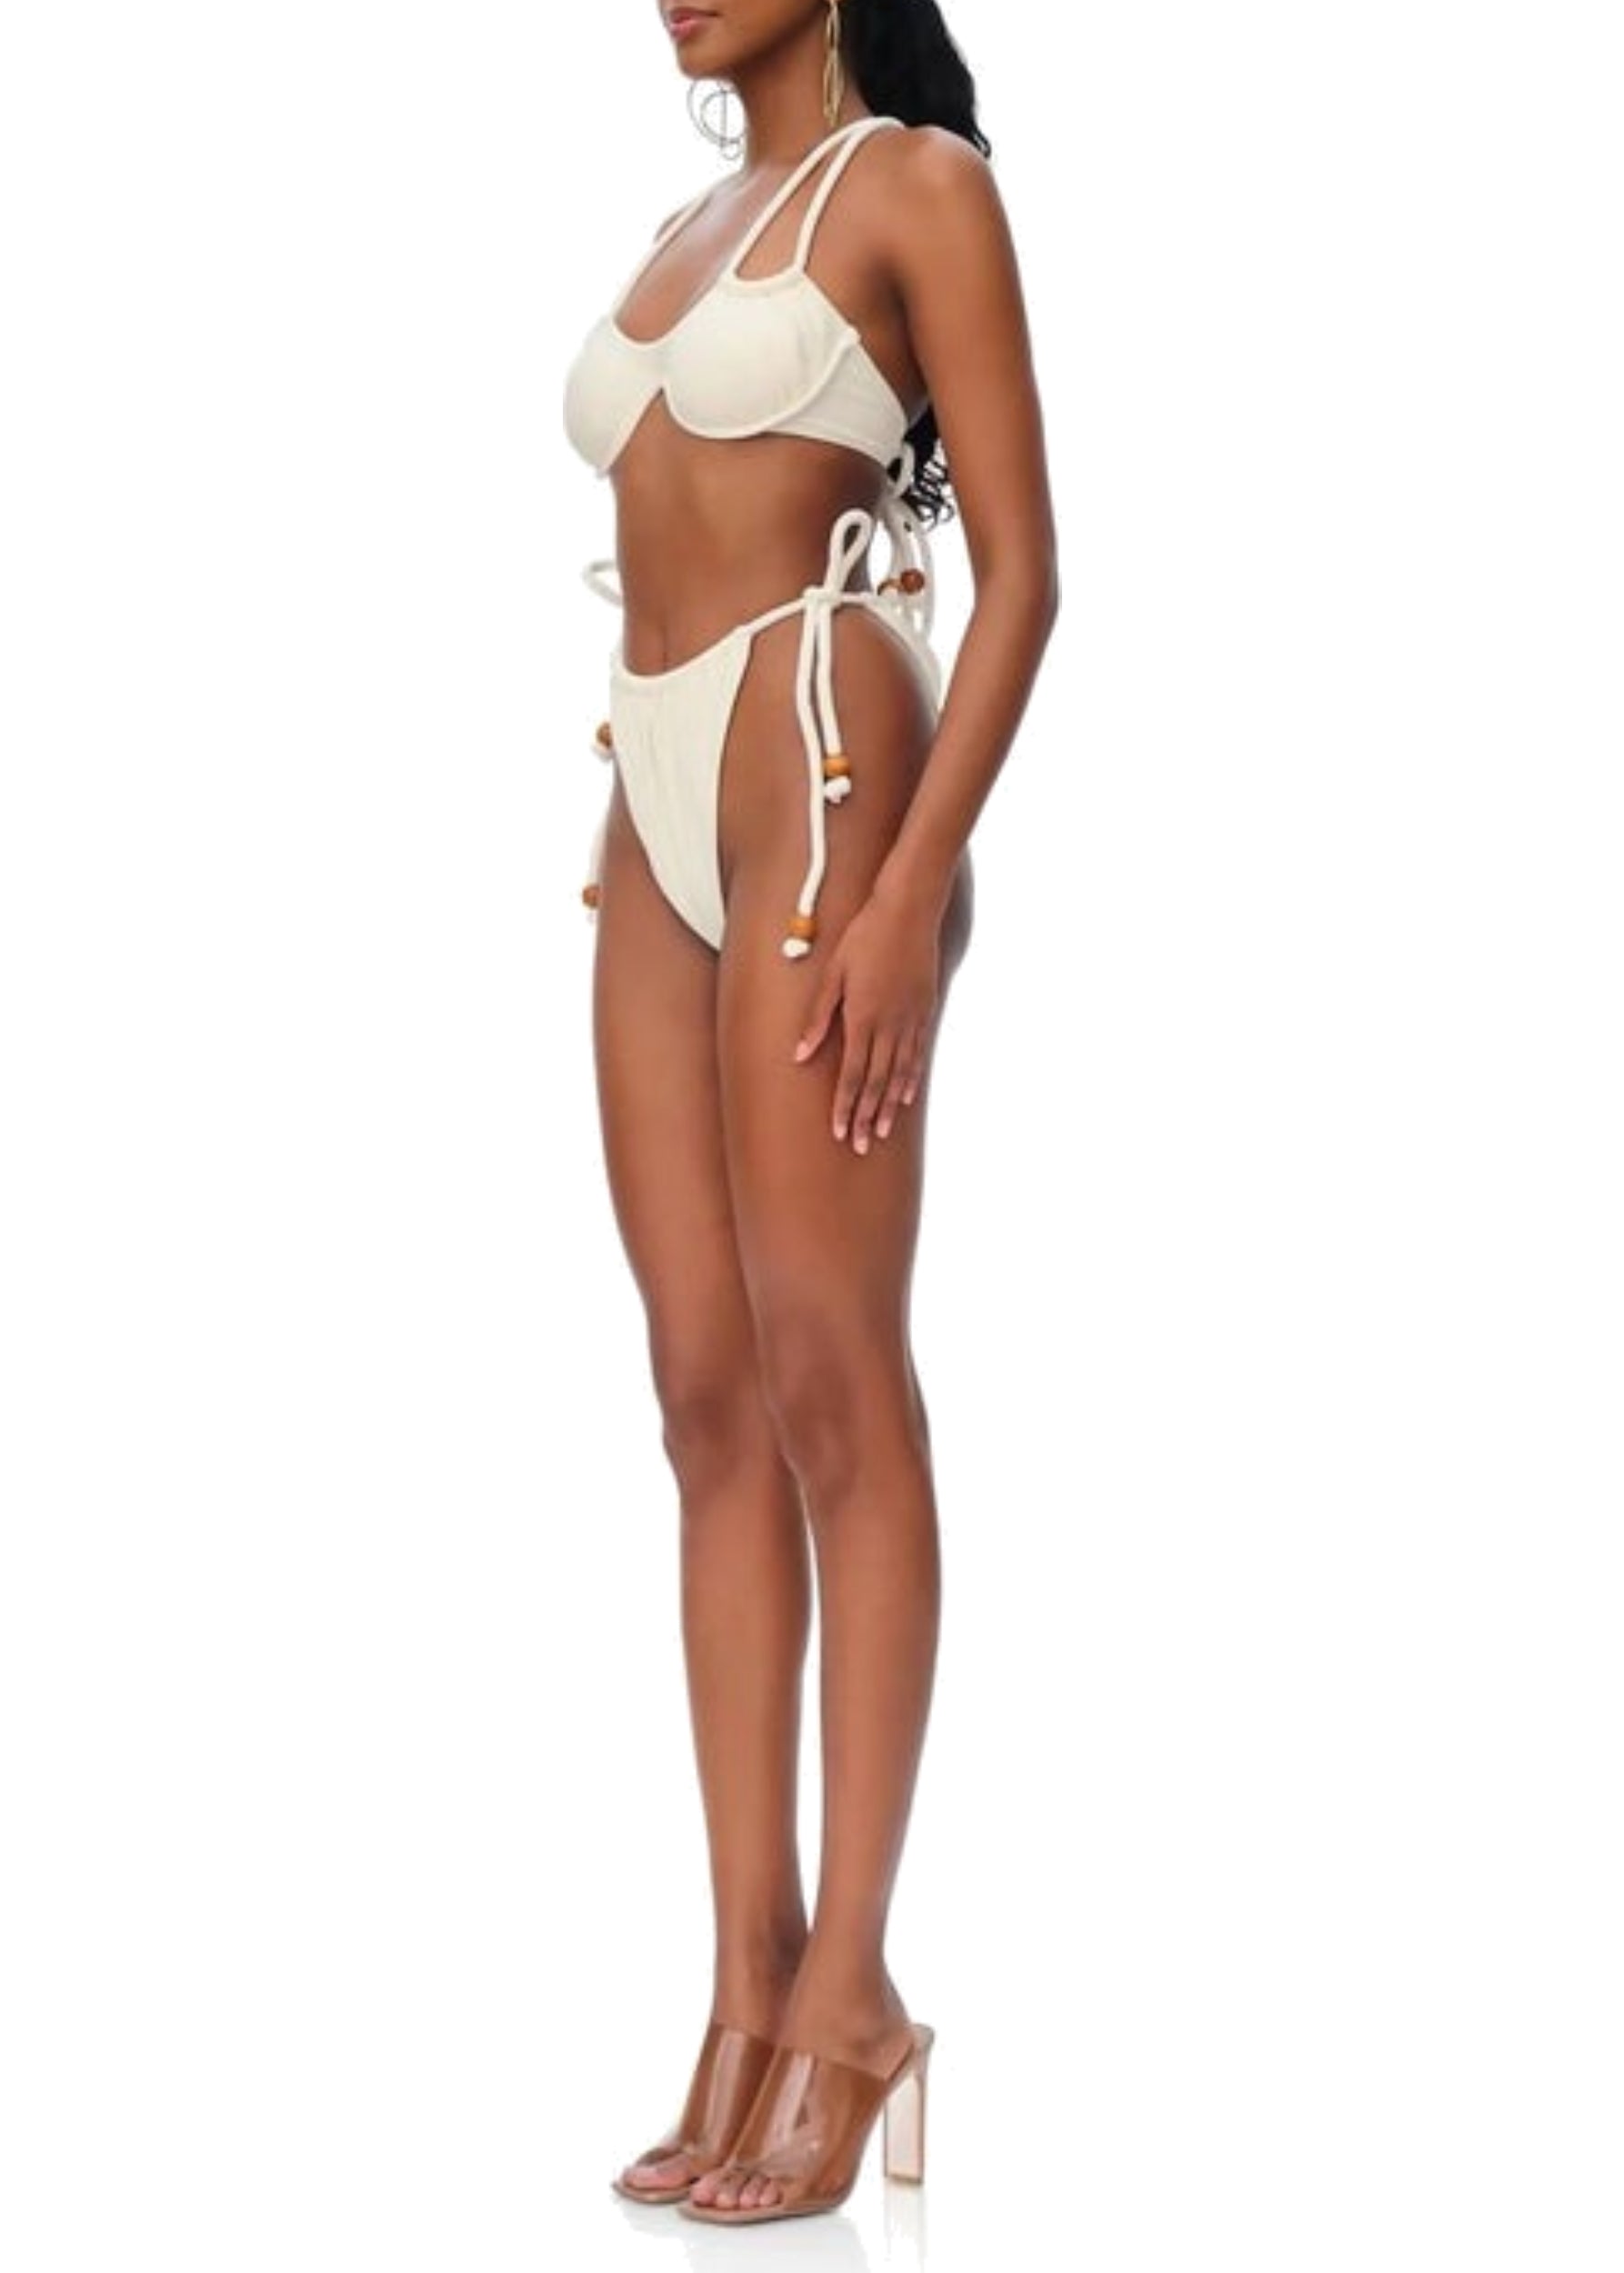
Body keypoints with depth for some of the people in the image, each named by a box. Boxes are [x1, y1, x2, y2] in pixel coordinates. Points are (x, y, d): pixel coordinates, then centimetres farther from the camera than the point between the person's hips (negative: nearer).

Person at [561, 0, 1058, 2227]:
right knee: (709, 1398, 2)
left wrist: (914, 881, -19)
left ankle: (853, 1997, -3)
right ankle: (752, 1986, 4)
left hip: (818, 774, -7)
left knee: (831, 1387, -7)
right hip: (656, 814, 7)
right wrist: (645, 842, 15)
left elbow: (1019, 569, -9)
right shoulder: (692, 227, 21)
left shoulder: (916, 182, -1)